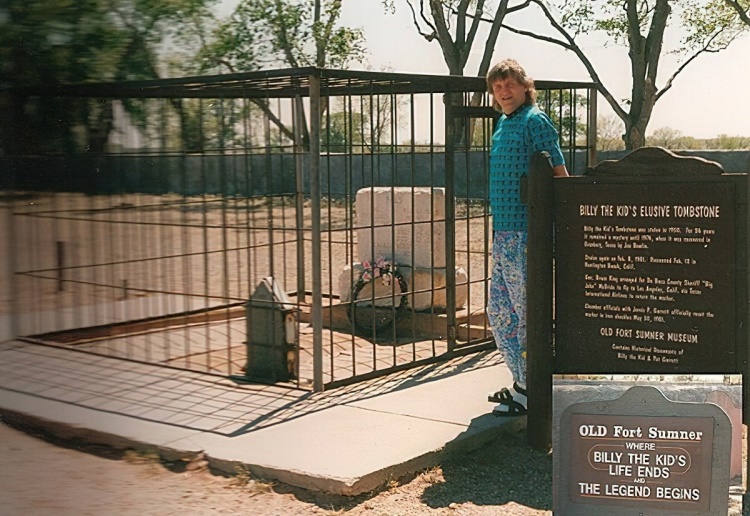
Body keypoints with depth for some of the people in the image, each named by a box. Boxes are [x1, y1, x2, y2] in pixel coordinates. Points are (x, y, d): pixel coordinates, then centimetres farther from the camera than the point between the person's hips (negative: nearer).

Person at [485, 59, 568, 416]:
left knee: (525, 313, -2)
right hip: (503, 231, 9)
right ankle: (522, 382, 26)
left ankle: (529, 392, 6)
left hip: (524, 232, -9)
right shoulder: (503, 123, 17)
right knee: (498, 312, 15)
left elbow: (559, 173, -12)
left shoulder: (534, 121, -9)